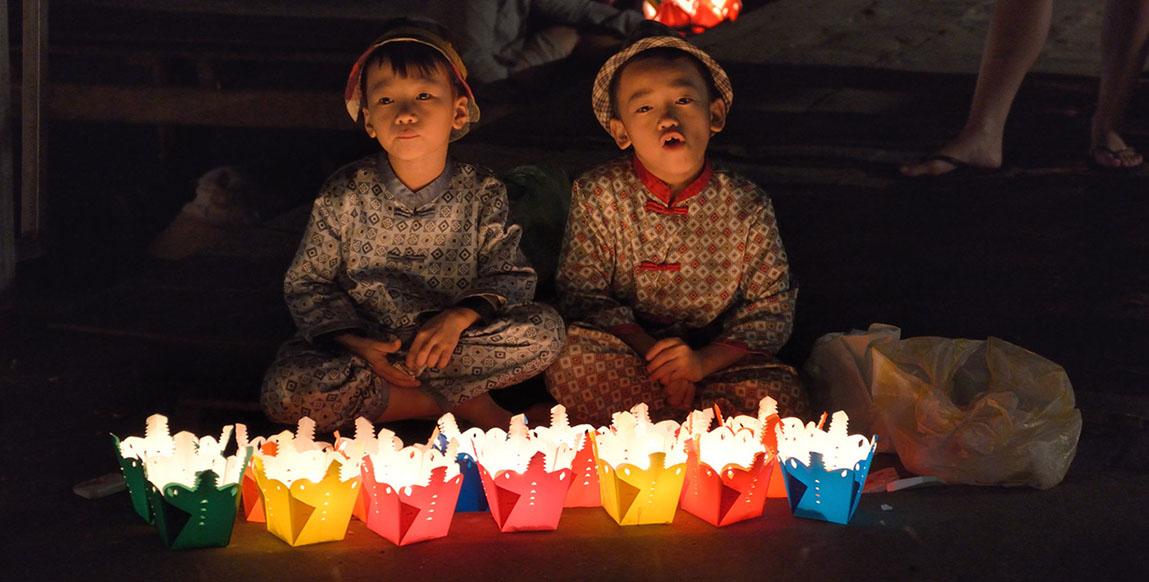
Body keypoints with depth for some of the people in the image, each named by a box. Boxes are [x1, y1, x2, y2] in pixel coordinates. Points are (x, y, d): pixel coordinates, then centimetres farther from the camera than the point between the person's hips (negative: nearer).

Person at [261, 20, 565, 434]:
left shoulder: (482, 194, -3)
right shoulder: (344, 197, -5)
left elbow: (511, 276, -2)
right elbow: (306, 283, 0)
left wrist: (460, 316, -23)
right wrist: (357, 344, -17)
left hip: (445, 346, 0)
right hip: (361, 348, 0)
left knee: (545, 330, -23)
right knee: (283, 391, -30)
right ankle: (464, 403, -20)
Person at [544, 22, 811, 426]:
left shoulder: (747, 207, -3)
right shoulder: (597, 195, -4)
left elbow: (772, 309, -3)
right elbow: (583, 294, -7)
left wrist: (704, 361, -19)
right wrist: (651, 351, -20)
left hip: (712, 358, 1)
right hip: (627, 354, 0)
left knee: (782, 395, -28)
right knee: (570, 360, -32)